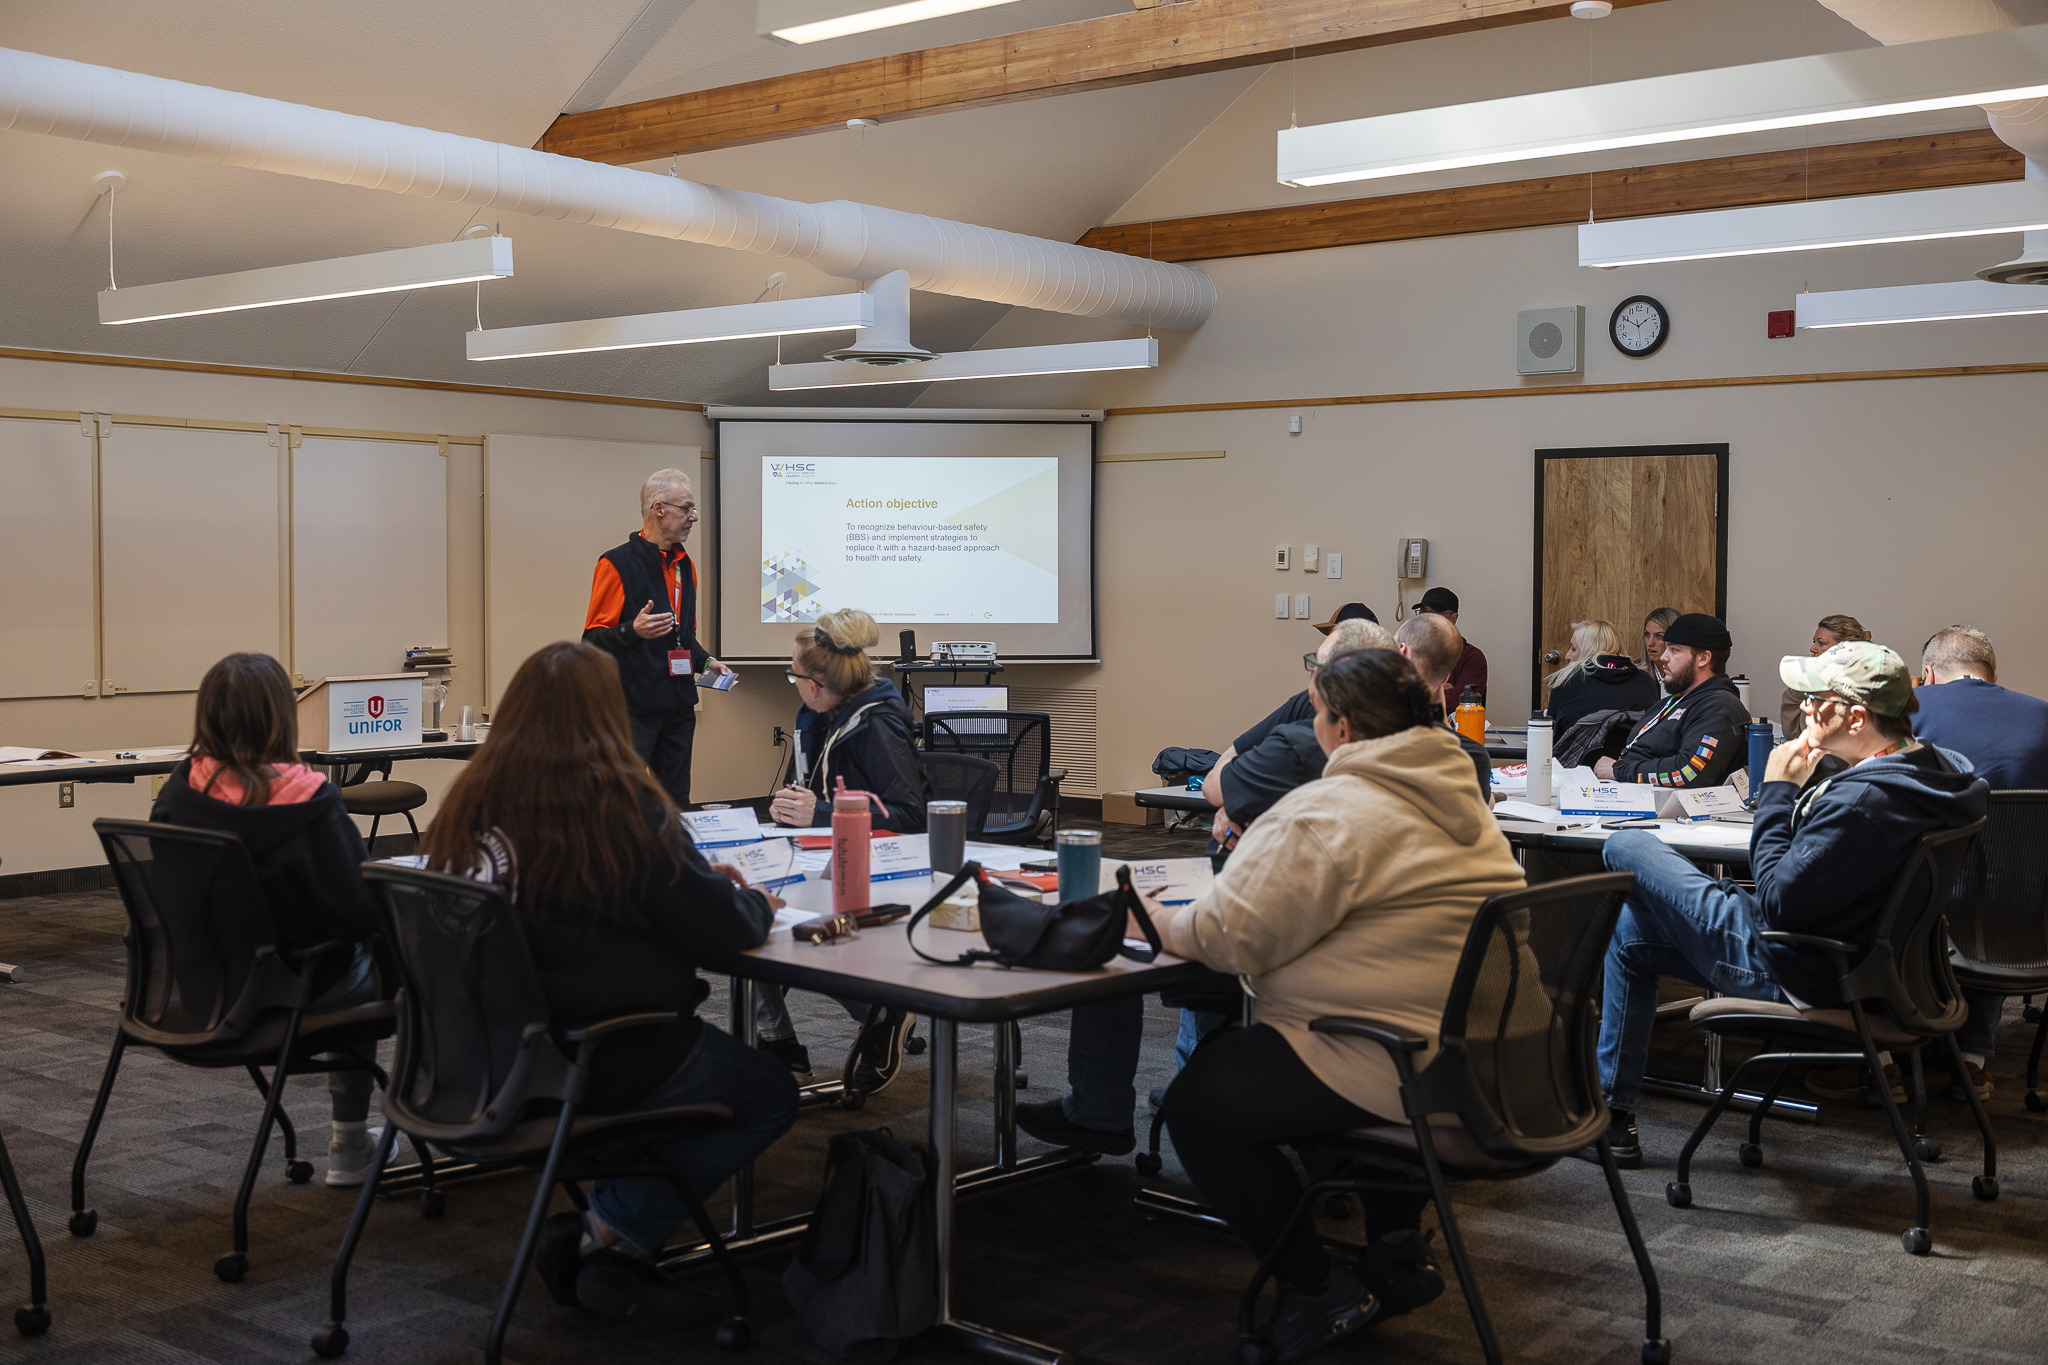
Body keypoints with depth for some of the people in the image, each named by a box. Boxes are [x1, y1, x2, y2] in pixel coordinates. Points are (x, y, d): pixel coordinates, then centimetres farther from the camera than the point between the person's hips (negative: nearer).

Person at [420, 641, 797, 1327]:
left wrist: (696, 880, 18)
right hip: (604, 1060, -7)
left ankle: (595, 1228, 17)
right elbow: (722, 930, -13)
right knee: (771, 1095, 15)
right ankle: (611, 1236, 5)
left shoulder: (471, 805, 1)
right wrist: (755, 903, 11)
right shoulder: (624, 807, -18)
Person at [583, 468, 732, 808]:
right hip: (633, 707, -7)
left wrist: (704, 661, 11)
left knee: (677, 804, 10)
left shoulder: (684, 566, 17)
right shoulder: (617, 563, -8)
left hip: (679, 708, 7)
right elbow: (593, 639, -12)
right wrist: (633, 631, -29)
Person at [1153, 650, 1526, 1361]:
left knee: (1194, 1102, 3)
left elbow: (1232, 934, -17)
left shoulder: (1329, 813, -15)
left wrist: (1163, 921, 4)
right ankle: (1396, 1249, 29)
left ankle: (1317, 1291, 7)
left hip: (1397, 1069, -10)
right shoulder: (1456, 796, 14)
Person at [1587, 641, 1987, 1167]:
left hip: (1779, 967, -10)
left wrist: (1777, 791, -19)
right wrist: (1799, 792, 0)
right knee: (1628, 931, 24)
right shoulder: (1930, 770, -2)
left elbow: (1778, 901, -25)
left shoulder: (1861, 801, -32)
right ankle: (1614, 1118, 29)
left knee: (1625, 847, 3)